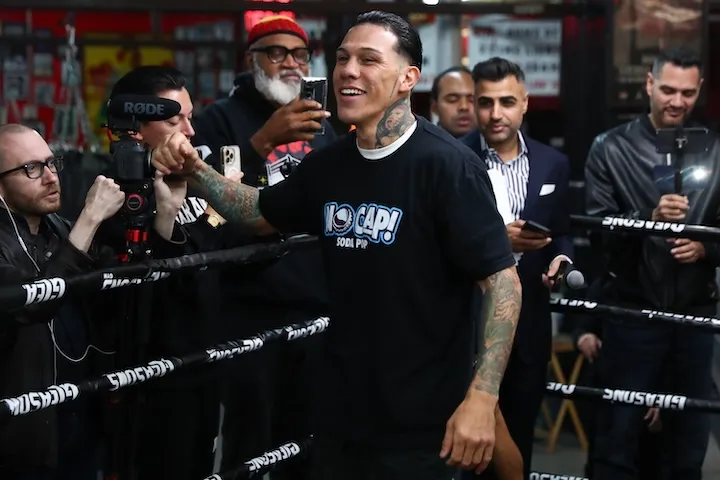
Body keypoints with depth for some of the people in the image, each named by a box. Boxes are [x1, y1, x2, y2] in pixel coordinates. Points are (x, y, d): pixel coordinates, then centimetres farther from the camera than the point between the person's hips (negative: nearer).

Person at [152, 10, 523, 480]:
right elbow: (260, 214, 23)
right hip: (339, 416, 6)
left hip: (421, 426, -6)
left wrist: (482, 398, -23)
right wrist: (195, 169, 6)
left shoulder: (447, 166, -14)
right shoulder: (329, 165, 6)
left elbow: (503, 281, -16)